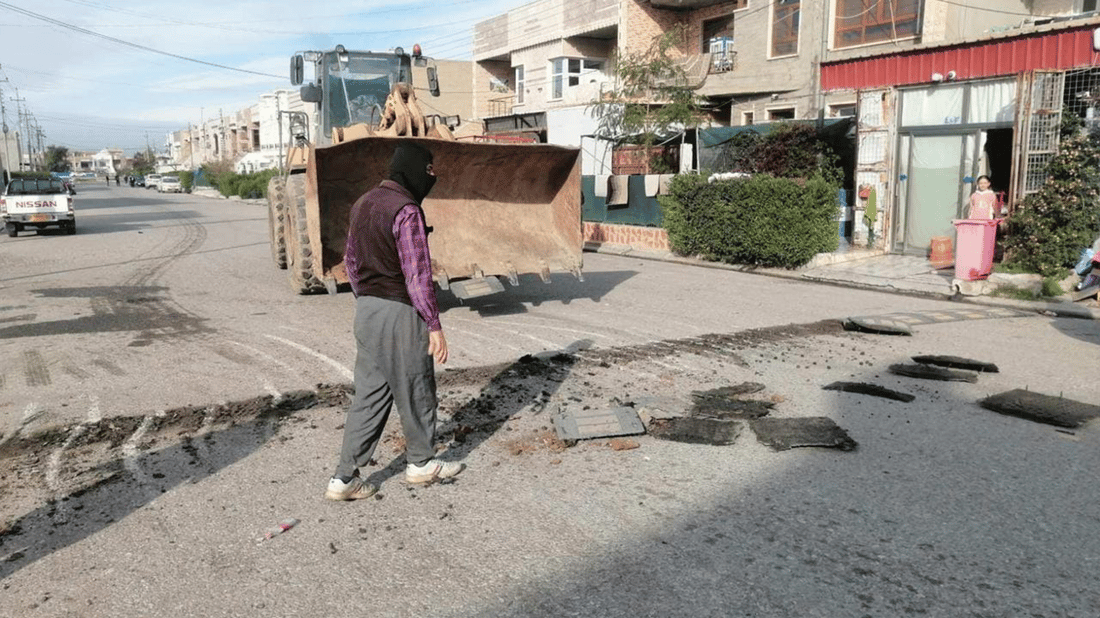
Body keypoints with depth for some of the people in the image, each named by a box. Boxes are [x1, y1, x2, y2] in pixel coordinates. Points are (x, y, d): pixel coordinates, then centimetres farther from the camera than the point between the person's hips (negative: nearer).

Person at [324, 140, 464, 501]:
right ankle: (421, 462, 28)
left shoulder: (362, 204, 11)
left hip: (367, 309, 8)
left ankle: (345, 478, 12)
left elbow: (350, 260, 18)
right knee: (415, 390, 10)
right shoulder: (406, 210, -17)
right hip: (400, 311, -8)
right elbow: (417, 274, -20)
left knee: (369, 392, 11)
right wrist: (434, 326, -16)